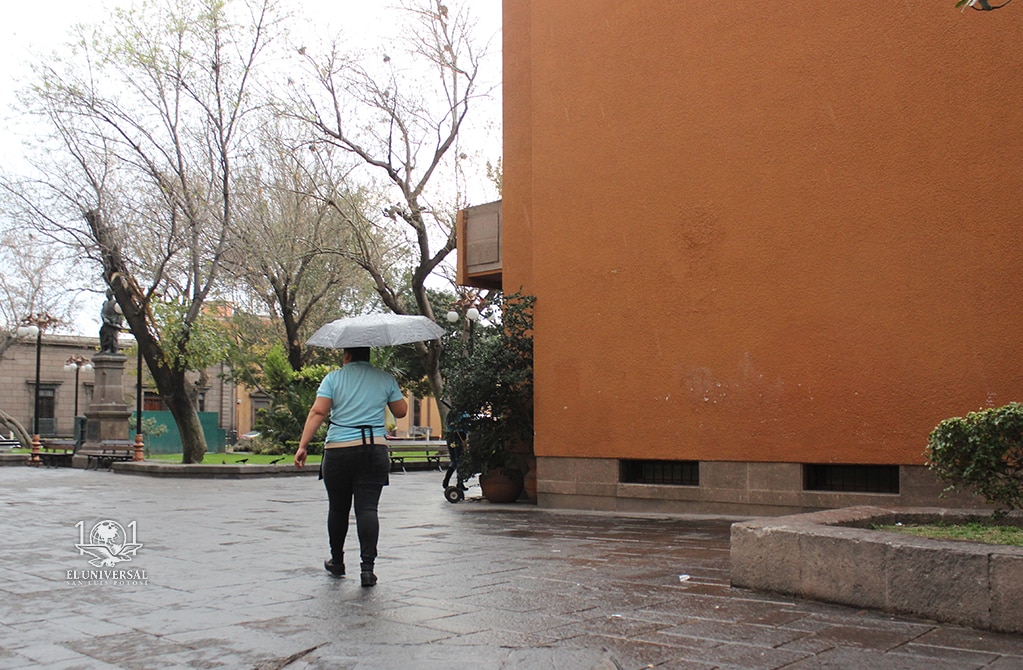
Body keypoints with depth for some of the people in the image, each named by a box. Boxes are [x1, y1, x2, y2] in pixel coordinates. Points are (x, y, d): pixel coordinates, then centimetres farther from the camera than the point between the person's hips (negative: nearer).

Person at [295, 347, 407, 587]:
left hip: (338, 452, 0)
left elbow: (318, 412, -6)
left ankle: (336, 561, 29)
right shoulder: (385, 379, 8)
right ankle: (367, 567, -12)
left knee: (338, 508, 14)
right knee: (367, 508, -3)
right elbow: (401, 411, 13)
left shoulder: (333, 378, 3)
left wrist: (303, 445, -7)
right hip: (374, 451, 1)